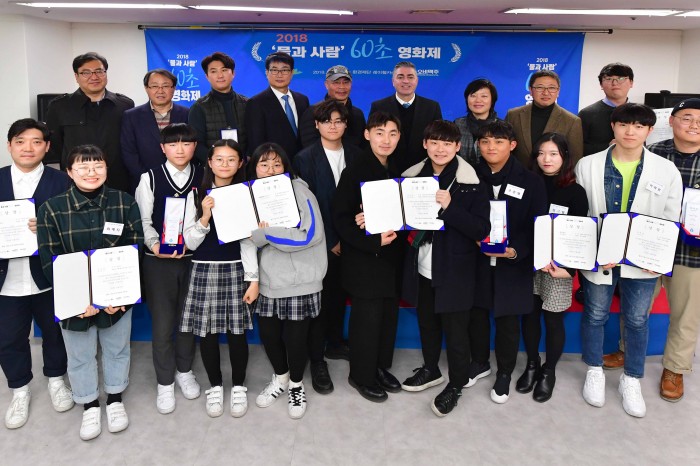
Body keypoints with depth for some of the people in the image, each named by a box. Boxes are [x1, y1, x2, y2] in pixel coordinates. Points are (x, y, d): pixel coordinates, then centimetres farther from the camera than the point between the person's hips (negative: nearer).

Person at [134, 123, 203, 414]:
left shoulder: (203, 177, 2)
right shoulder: (150, 179, -2)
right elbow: (144, 220, -4)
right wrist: (155, 244, -20)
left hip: (194, 257, 2)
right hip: (159, 260, -1)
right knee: (162, 322, 3)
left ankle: (184, 370, 35)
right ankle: (165, 382, 21)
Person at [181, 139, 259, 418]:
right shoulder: (196, 195, 2)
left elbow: (249, 241, 1)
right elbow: (190, 242, 0)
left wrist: (253, 280, -4)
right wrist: (205, 217, -16)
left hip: (236, 270, 0)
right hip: (204, 270, 1)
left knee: (237, 332, 2)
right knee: (207, 332, 4)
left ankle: (238, 387, 22)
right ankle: (215, 386, 24)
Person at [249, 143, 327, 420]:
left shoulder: (299, 192, -11)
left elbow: (310, 235, -22)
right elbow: (251, 239, 10)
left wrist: (266, 233, -18)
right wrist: (260, 233, -12)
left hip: (299, 282, -5)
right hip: (268, 281, 5)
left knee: (294, 337, 7)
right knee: (268, 334, 14)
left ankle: (296, 385, 34)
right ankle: (280, 378, 42)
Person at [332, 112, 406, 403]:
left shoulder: (399, 172, 10)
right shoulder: (355, 172, -10)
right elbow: (340, 218, -14)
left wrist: (397, 231, -9)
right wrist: (374, 241, -22)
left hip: (392, 257, 6)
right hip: (364, 259, -6)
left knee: (389, 315, 13)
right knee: (367, 317, 1)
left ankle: (381, 367, 32)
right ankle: (361, 375, 20)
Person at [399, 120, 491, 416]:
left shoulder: (471, 183, -13)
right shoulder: (412, 176, 2)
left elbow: (481, 230, -18)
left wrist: (450, 207, -29)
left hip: (454, 270, -5)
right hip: (421, 267, 5)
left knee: (455, 329, 8)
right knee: (426, 322, 21)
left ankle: (456, 384, 28)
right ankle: (430, 370, 44)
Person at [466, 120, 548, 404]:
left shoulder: (531, 182, -4)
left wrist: (516, 251, -21)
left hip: (514, 264, -2)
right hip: (476, 260, 2)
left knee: (508, 319, 9)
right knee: (476, 312, 13)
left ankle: (504, 373, 30)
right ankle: (479, 362, 37)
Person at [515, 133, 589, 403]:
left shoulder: (576, 192, -2)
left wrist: (568, 268, -15)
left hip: (559, 266, -2)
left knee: (553, 320, 5)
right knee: (529, 315, 10)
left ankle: (549, 371, 24)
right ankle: (532, 365, 30)